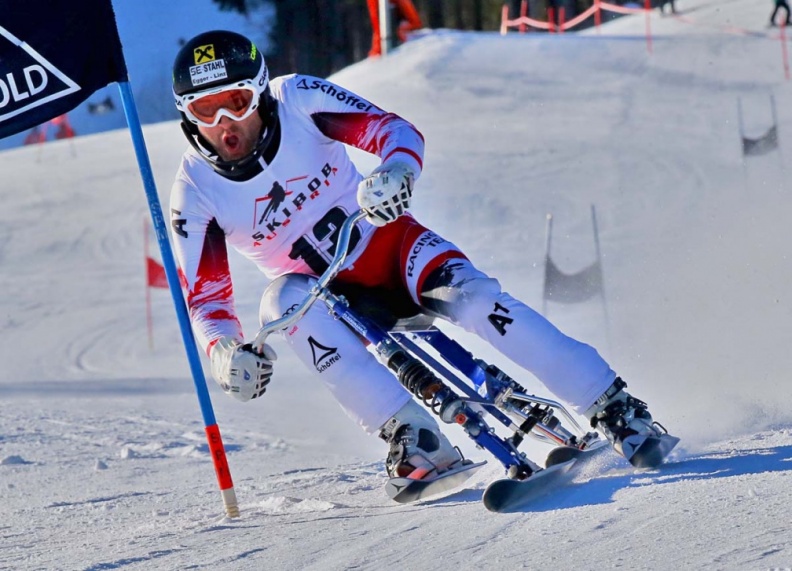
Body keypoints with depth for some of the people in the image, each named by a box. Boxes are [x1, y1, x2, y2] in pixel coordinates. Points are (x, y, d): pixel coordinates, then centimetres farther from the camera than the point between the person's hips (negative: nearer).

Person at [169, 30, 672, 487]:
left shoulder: (299, 100, -17)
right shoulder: (196, 192, -15)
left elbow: (396, 130, -16)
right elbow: (206, 300, -10)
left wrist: (397, 171, -40)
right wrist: (226, 352, -32)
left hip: (385, 244, -1)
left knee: (471, 295, -28)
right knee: (283, 301, -33)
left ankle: (614, 408, -23)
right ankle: (413, 437, -37)